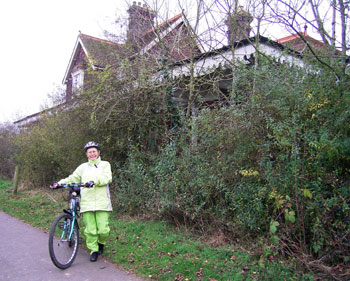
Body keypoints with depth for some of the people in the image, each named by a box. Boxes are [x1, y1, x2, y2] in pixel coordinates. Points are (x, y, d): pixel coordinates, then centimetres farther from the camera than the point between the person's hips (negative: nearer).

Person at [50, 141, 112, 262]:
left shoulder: (105, 165, 10)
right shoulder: (83, 167, 18)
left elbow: (107, 177, -8)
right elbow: (72, 179, 15)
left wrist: (94, 181, -25)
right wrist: (59, 183, -1)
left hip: (102, 203, -2)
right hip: (87, 203, 2)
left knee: (103, 230, -5)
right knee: (90, 230, 1)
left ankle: (101, 243, 26)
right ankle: (94, 250, 21)